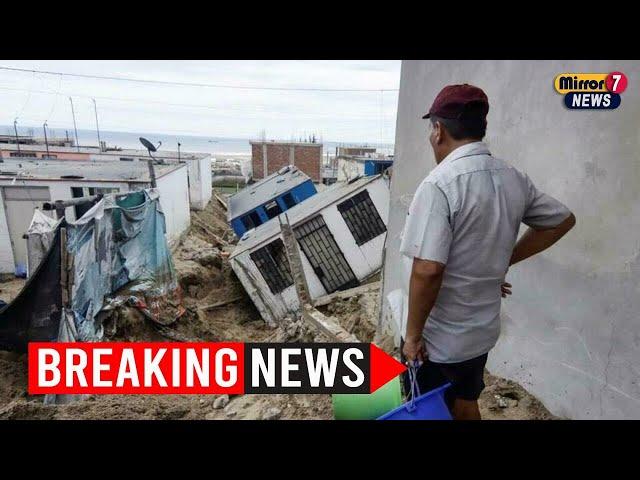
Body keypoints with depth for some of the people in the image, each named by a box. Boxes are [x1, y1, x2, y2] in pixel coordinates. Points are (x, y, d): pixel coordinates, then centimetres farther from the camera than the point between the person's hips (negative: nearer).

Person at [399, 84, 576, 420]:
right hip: (483, 329, 6)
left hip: (439, 338, -6)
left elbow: (427, 270, -30)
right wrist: (505, 261, 10)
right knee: (466, 405, 27)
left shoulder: (439, 184, -24)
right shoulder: (514, 179, -1)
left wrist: (412, 334, -16)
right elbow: (563, 220, 14)